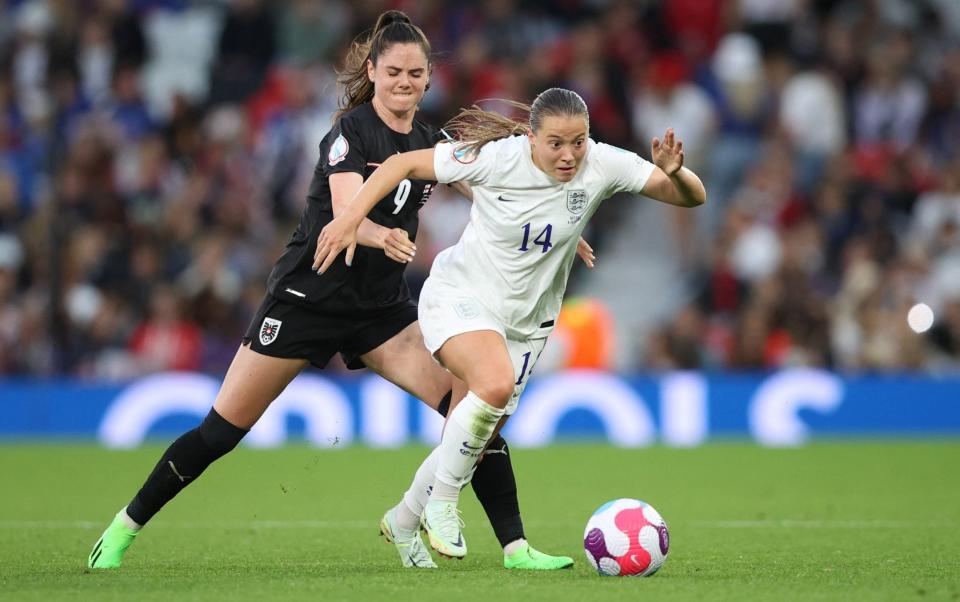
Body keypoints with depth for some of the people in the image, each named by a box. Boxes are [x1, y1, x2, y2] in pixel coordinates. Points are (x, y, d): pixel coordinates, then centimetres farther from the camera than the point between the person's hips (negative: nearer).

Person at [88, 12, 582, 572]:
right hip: (308, 295, -5)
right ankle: (123, 529, 14)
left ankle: (516, 546, -11)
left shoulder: (432, 143, 5)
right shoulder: (352, 131, -13)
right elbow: (347, 214, -27)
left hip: (381, 307, 5)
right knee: (222, 430, -3)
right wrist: (382, 236, -49)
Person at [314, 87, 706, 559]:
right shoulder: (497, 158, -22)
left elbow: (692, 198, -13)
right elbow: (402, 163, -11)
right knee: (495, 383, -34)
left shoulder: (602, 165, -15)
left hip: (525, 320, 5)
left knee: (475, 443, 10)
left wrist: (674, 172, -35)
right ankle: (442, 502, -14)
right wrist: (350, 218, -19)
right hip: (461, 296, -5)